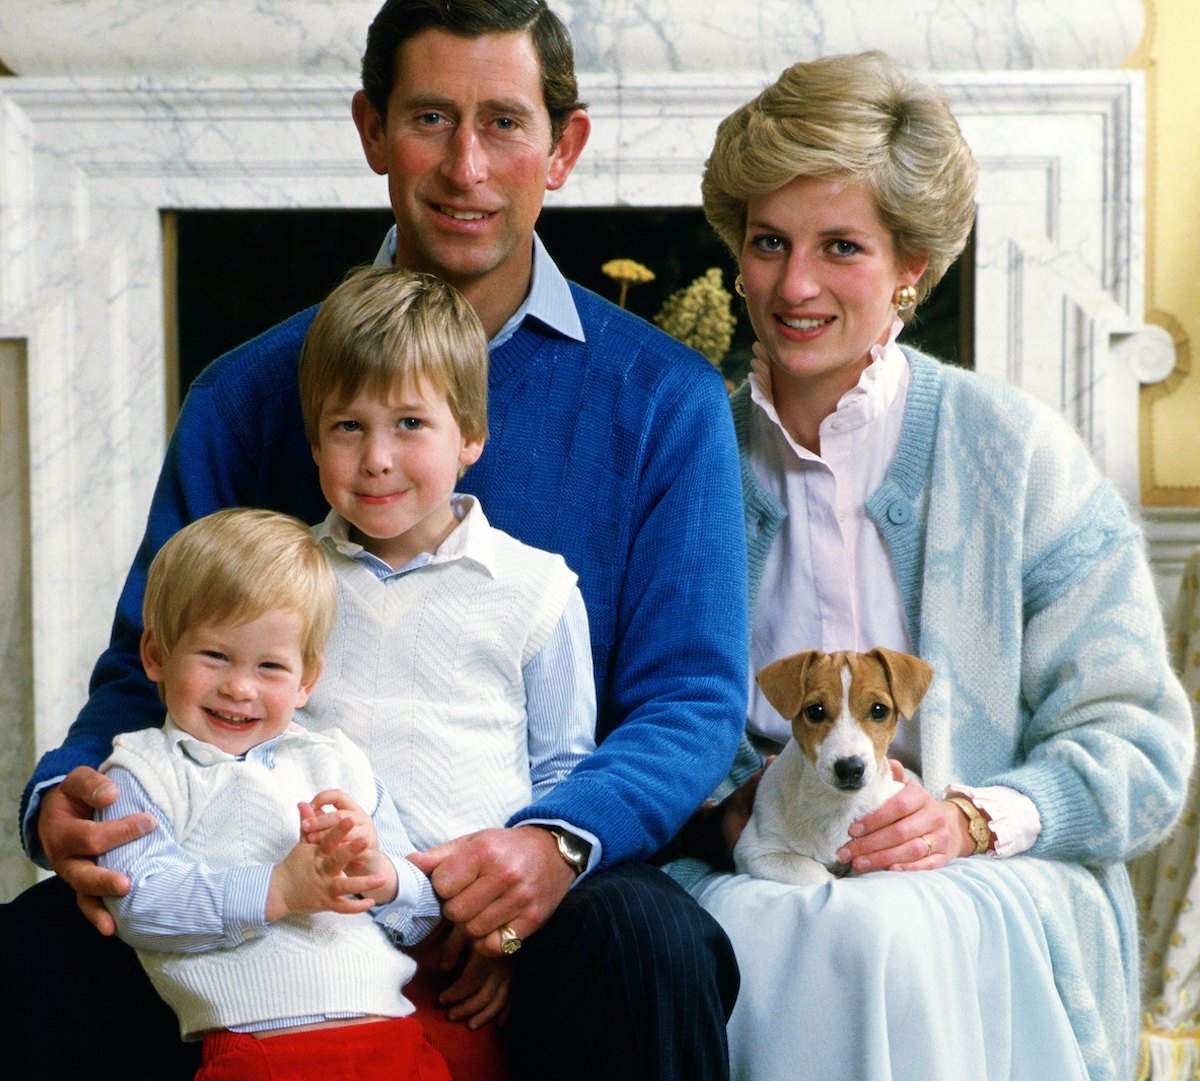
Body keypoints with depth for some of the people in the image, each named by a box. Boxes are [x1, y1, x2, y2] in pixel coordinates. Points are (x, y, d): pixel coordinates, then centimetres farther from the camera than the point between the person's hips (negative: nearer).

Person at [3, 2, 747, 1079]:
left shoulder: (663, 397, 4)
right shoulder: (246, 396, 10)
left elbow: (693, 697, -2)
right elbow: (150, 666, 11)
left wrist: (560, 840, -23)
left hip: (532, 905, -1)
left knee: (642, 938, -36)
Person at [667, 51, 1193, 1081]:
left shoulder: (1014, 449, 3)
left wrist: (974, 818, -16)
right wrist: (729, 812, -11)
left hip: (990, 891, -1)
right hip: (758, 875, 2)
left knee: (890, 938, -36)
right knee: (714, 936, -34)